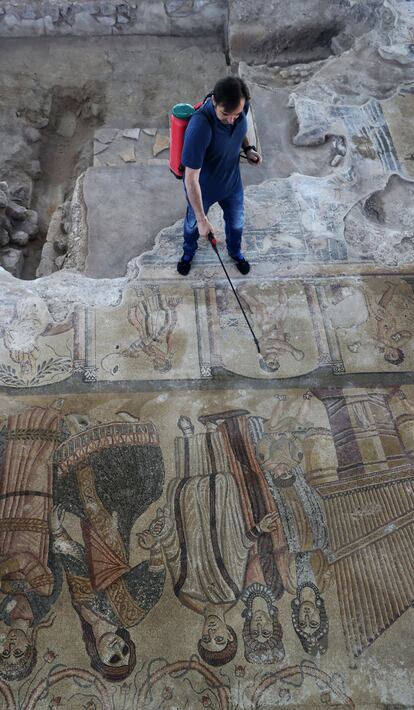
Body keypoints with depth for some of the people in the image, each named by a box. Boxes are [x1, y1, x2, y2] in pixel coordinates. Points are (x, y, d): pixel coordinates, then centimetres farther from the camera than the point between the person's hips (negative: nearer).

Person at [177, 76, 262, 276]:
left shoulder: (240, 106, -22)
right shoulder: (200, 127, -41)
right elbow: (191, 178, -36)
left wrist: (248, 148, -11)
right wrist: (202, 219, -34)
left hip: (232, 181, 5)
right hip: (202, 187, -5)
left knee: (236, 221, 27)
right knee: (193, 223, 25)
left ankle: (235, 251, 60)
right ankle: (189, 251, 59)